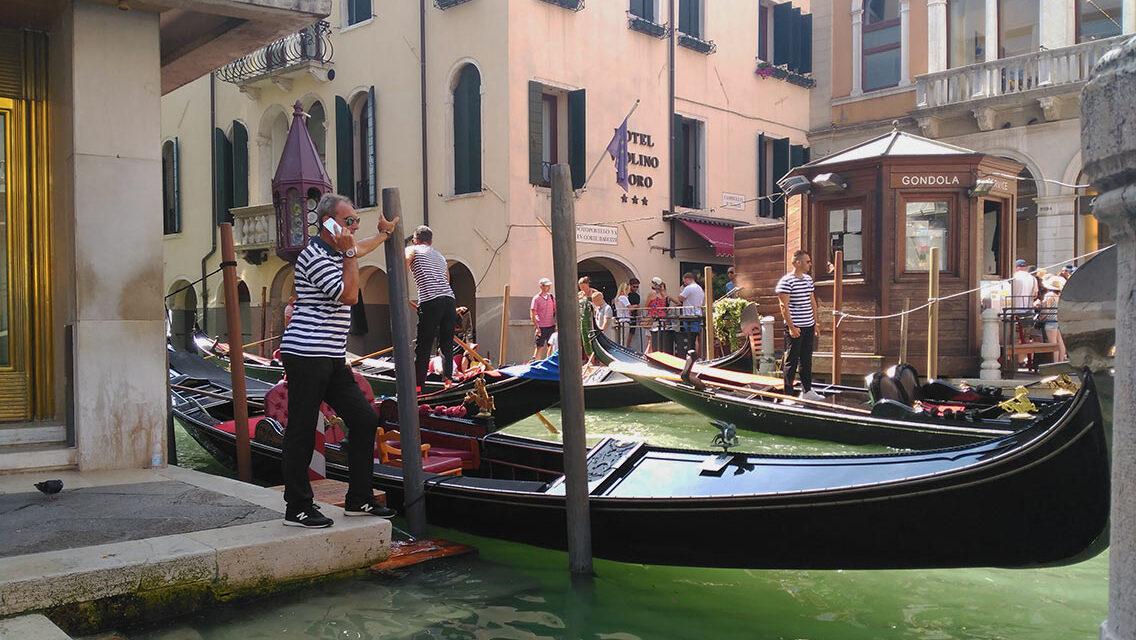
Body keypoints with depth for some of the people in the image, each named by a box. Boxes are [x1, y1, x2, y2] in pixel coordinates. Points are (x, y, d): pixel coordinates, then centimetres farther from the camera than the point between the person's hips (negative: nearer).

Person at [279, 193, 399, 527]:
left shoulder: (337, 252, 20)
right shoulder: (314, 256, -11)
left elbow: (360, 249, 44)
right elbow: (349, 295, -17)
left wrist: (384, 233, 54)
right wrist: (349, 254, -11)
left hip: (333, 360, 10)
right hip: (306, 355, -10)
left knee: (365, 419, 5)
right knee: (302, 431, -4)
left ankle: (359, 499, 14)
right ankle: (297, 509, 5)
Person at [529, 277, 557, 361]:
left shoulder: (551, 297, 10)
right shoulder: (536, 298, -5)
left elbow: (556, 310, 16)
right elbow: (532, 315, -7)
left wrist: (556, 324, 7)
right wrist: (537, 327, -13)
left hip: (551, 326, 5)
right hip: (541, 327, -4)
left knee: (551, 347, 5)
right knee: (539, 347, -2)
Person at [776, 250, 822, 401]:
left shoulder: (808, 279, 13)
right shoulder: (786, 281, -13)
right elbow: (784, 306, -15)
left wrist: (815, 323, 19)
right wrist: (791, 327, -19)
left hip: (809, 326, 8)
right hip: (795, 328, -8)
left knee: (807, 360, 14)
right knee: (791, 360, -2)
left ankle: (807, 391, 24)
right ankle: (788, 393, 6)